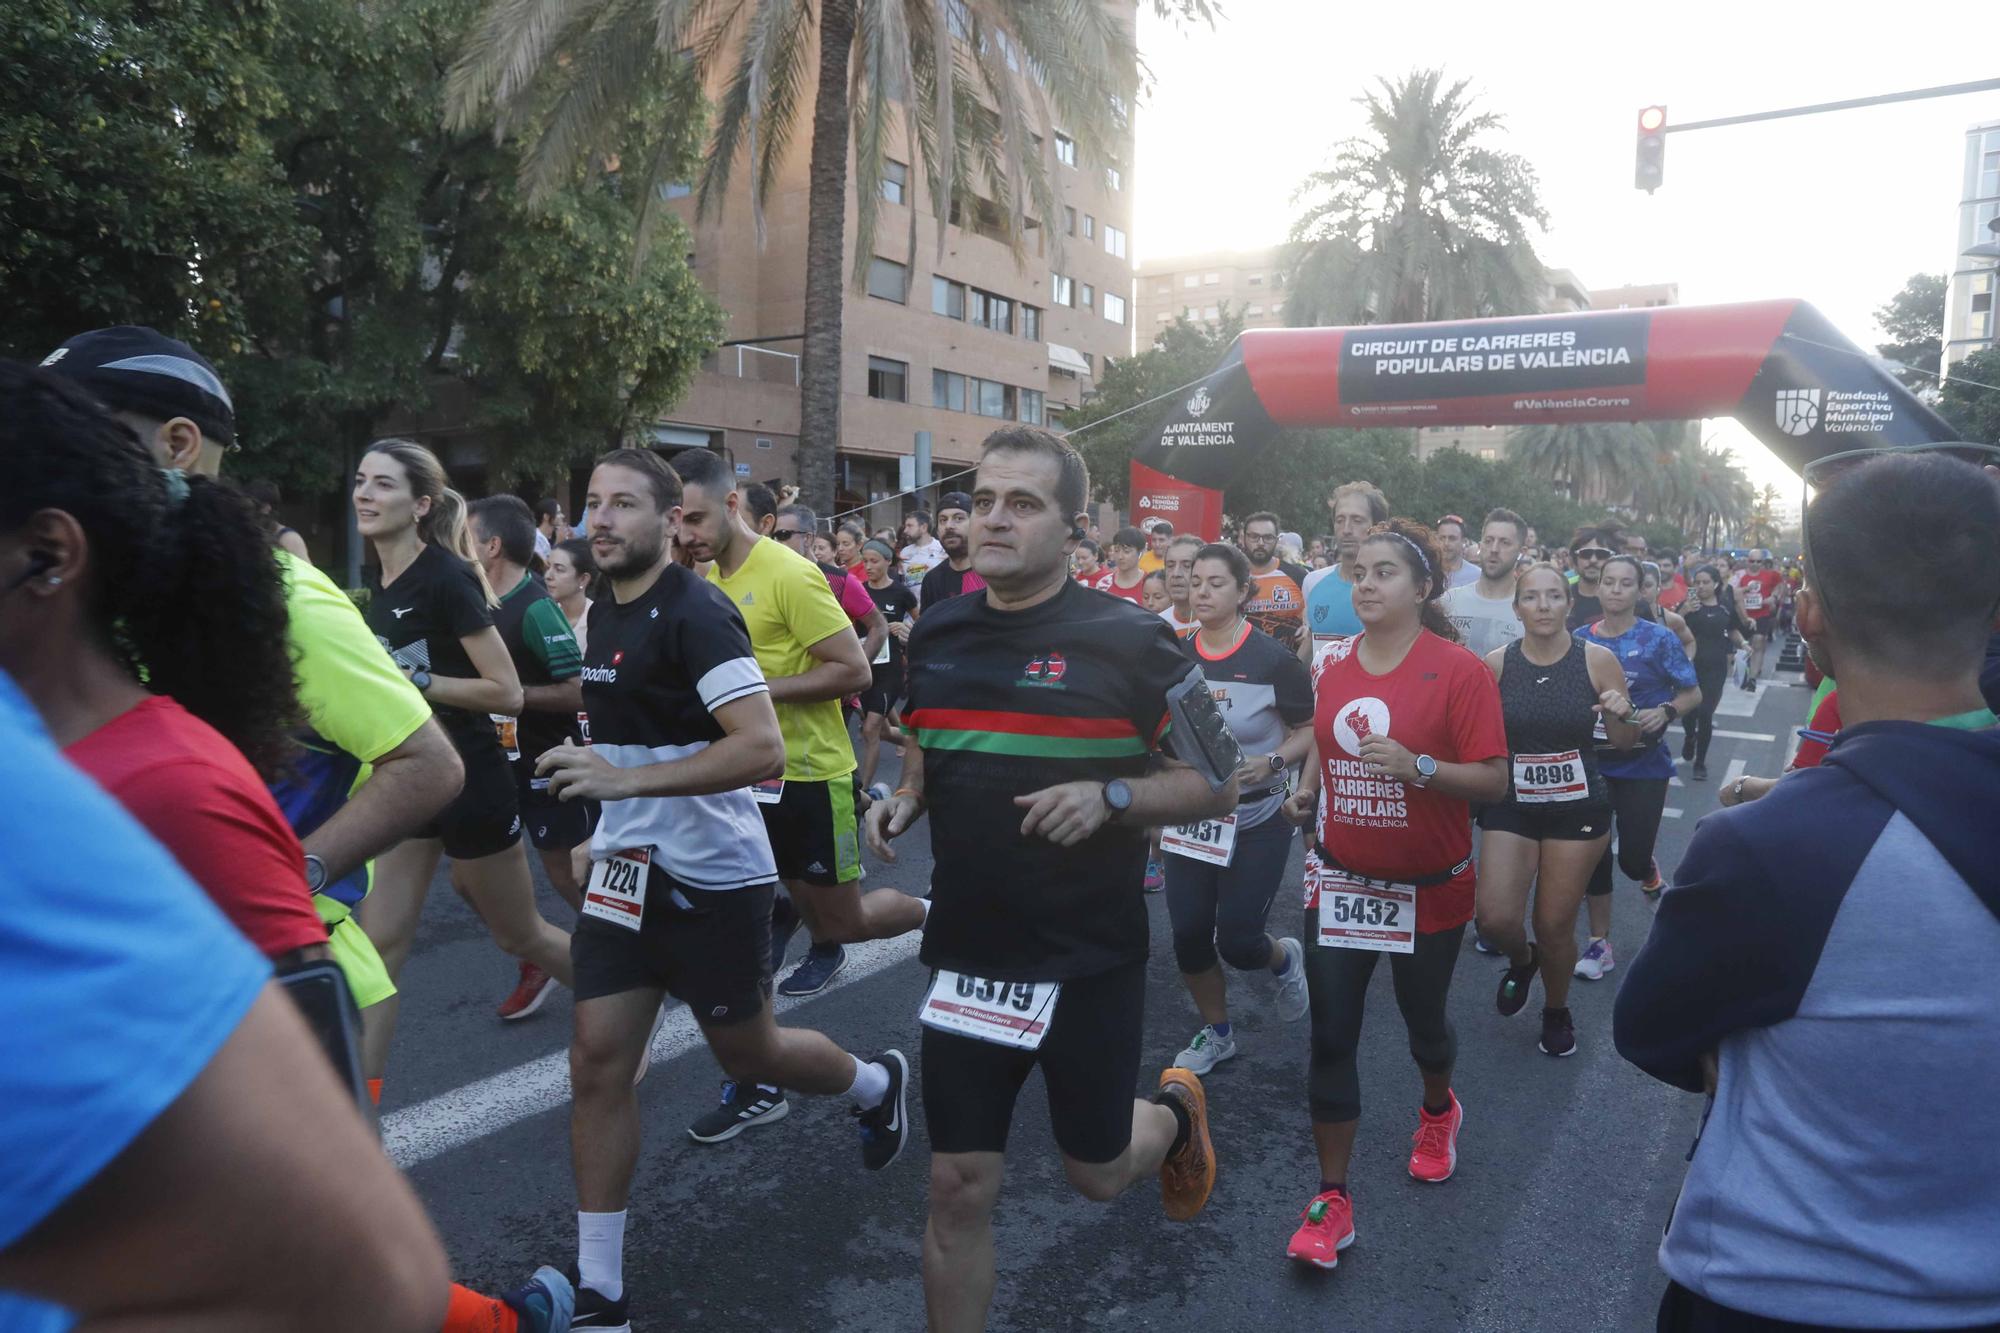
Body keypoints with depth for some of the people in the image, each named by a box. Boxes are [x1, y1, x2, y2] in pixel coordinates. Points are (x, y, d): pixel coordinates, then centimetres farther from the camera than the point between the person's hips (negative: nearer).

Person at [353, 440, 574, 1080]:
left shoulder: (446, 578, -18)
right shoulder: (379, 583, 7)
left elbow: (507, 693, -21)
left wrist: (413, 679, -25)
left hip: (468, 780, -7)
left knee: (519, 935, 10)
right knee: (378, 948, 3)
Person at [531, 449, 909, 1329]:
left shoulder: (694, 612, -19)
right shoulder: (605, 612, 8)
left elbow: (763, 747, -29)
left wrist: (624, 780, -34)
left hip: (712, 877, -7)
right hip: (626, 869, 7)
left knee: (746, 1054, 12)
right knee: (598, 1063, 3)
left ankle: (877, 1085, 43)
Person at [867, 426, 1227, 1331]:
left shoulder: (1128, 641, -11)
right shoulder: (936, 635, 3)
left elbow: (1219, 785, -7)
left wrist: (1111, 796, -24)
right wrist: (904, 801, -2)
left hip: (1091, 957, -3)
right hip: (967, 953, 4)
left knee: (1096, 1175, 15)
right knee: (957, 1189, 7)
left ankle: (1175, 1111, 48)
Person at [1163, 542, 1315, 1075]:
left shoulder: (1272, 659, -13)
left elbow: (1311, 730, -6)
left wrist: (1271, 762, -23)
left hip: (1258, 821, -4)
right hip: (1191, 816, 4)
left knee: (1236, 940, -4)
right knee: (1188, 933, 3)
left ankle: (1286, 958, 34)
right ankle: (1217, 1034, 28)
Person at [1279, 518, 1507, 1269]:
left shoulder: (1458, 670, -14)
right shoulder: (1332, 664, 2)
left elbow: (1493, 781, -16)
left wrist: (1416, 765, -31)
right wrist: (1306, 790, 0)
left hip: (1428, 887, -3)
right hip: (1339, 881, 3)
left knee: (1422, 1020, 18)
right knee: (1331, 1037, 0)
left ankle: (1438, 1110, 53)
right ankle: (1331, 1200, 12)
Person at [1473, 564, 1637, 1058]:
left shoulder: (1597, 660, -6)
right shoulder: (1496, 664, -5)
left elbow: (1624, 740, 3)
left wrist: (1620, 714, -19)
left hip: (1577, 809, -1)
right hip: (1510, 807, 1)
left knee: (1554, 926, 5)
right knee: (1495, 919, -10)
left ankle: (1557, 1011, 36)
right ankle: (1521, 959, 29)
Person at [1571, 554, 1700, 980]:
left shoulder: (1658, 638, -6)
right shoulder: (1580, 639, 1)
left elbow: (1693, 694, -3)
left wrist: (1665, 712, -21)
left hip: (1644, 764, -2)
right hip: (1592, 760, 2)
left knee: (1633, 856, -2)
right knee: (1593, 851, 5)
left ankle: (1650, 875, 38)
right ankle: (1599, 943, 19)